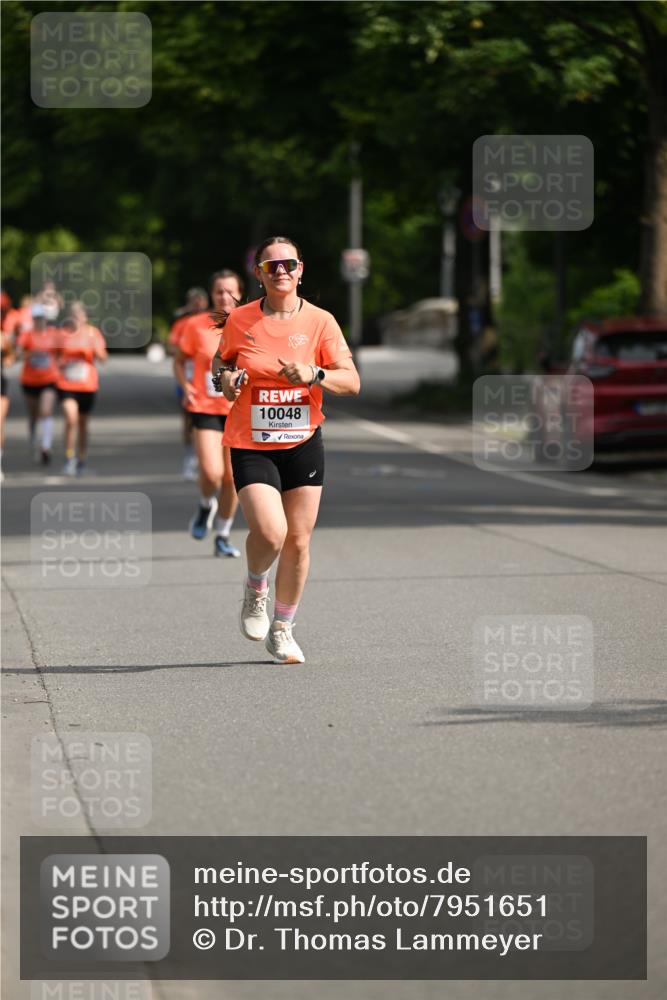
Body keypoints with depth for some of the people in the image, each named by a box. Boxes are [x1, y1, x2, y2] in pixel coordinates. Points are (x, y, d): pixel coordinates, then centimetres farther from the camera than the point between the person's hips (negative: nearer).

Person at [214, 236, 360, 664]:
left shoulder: (320, 321, -1)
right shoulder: (240, 320, 0)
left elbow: (352, 382, -2)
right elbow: (221, 360, 18)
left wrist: (314, 375, -19)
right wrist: (225, 377, -5)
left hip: (303, 443, 1)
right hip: (251, 446, -1)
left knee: (298, 540, 4)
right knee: (270, 532, -19)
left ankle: (282, 629, 21)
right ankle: (256, 589, 15)